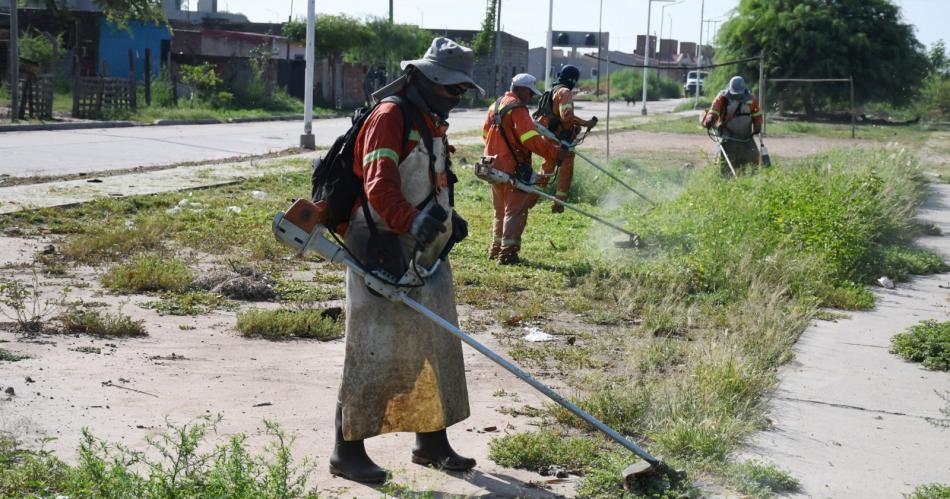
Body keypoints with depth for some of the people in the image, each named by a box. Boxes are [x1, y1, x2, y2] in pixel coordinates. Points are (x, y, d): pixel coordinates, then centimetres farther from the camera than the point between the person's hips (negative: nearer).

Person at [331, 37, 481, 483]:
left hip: (425, 254, 10)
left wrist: (448, 220, 13)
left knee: (436, 349, 15)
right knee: (374, 354, -5)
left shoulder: (433, 123, 17)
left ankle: (432, 443, 27)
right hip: (384, 253, -9)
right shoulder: (390, 116, -14)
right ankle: (347, 450, 4)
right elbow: (379, 187, -28)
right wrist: (413, 222, -43)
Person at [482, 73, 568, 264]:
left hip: (494, 166, 9)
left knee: (501, 210, 19)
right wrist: (554, 152, -21)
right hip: (513, 168, -9)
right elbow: (531, 139, -24)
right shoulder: (517, 109, -16)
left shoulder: (496, 105, 13)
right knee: (516, 210, -4)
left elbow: (486, 132, 19)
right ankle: (508, 251, -7)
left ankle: (496, 248, 25)